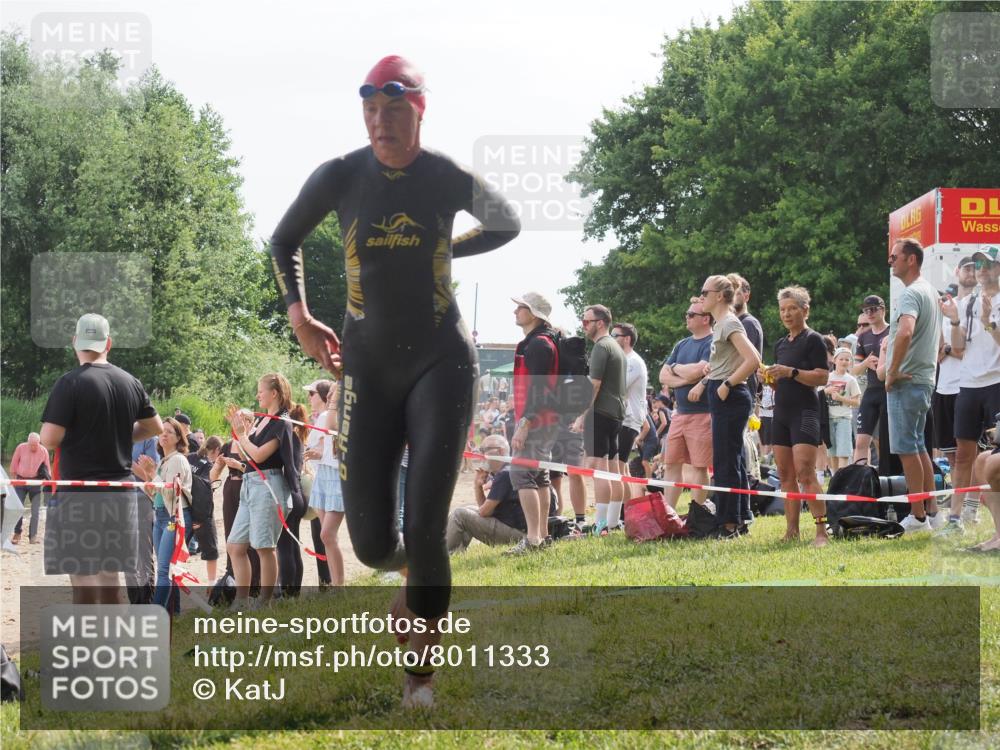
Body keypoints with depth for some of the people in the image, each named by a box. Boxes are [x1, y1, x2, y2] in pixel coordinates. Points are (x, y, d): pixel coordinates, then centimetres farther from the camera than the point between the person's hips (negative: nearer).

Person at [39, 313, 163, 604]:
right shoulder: (130, 383, 7)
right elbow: (155, 427, 17)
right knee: (109, 575, 12)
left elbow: (49, 439, -15)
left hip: (79, 493, -6)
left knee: (82, 576, -4)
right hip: (120, 492, 6)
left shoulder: (70, 383, -12)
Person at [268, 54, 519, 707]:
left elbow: (509, 224, 16)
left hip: (441, 361, -2)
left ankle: (421, 673, 4)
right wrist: (298, 315, 3)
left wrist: (448, 249, 7)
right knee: (372, 543, 0)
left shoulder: (450, 180, -6)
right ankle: (414, 576, 38)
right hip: (369, 366, 2)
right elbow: (284, 242, 13)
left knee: (424, 531, -11)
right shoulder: (340, 177, -4)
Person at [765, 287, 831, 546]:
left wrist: (791, 372, -21)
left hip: (804, 411, -8)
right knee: (785, 474, 5)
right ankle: (791, 530, 7)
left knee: (805, 473, -18)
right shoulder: (780, 345, 19)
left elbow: (822, 378, -13)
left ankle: (821, 530, -21)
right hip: (781, 412, 8)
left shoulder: (813, 340, -4)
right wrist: (769, 377, 4)